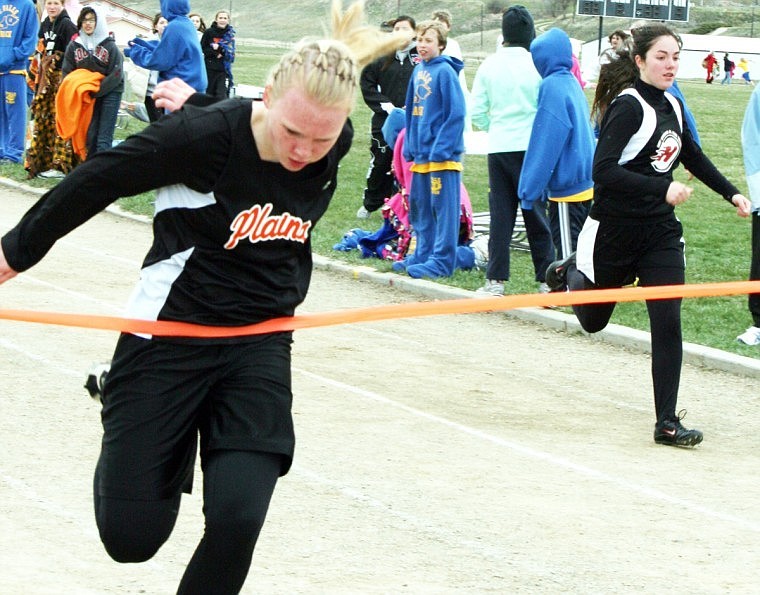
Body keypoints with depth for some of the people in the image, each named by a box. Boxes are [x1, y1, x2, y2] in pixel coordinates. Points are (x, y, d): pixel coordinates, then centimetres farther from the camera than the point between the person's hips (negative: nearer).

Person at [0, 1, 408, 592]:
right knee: (132, 536, -1)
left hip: (260, 345, 3)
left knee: (237, 520, -17)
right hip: (169, 336, -3)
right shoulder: (206, 134, -22)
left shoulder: (337, 146, -9)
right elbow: (98, 181, -8)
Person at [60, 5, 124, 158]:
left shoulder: (109, 46, -9)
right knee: (90, 134, 4)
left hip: (110, 92, -4)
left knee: (104, 138, -9)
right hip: (87, 94, 4)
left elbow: (116, 76, -13)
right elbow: (66, 72, 6)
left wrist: (96, 91, -19)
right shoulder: (74, 45, 2)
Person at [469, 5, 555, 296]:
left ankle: (495, 280, 6)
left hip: (499, 148, 2)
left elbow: (476, 111, 2)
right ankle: (547, 278, 6)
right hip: (531, 147, -2)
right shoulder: (538, 64, -8)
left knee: (500, 215, 7)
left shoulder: (489, 65, 1)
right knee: (536, 213, 5)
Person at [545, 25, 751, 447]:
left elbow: (694, 157, 26)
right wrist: (663, 188, -30)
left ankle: (667, 422, -2)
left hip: (660, 232, 5)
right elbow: (604, 171, -25)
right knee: (593, 321, 15)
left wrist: (731, 193, 23)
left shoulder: (672, 106, 7)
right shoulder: (628, 106, -17)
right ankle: (571, 273, 48)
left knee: (668, 324, -7)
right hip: (614, 232, -5)